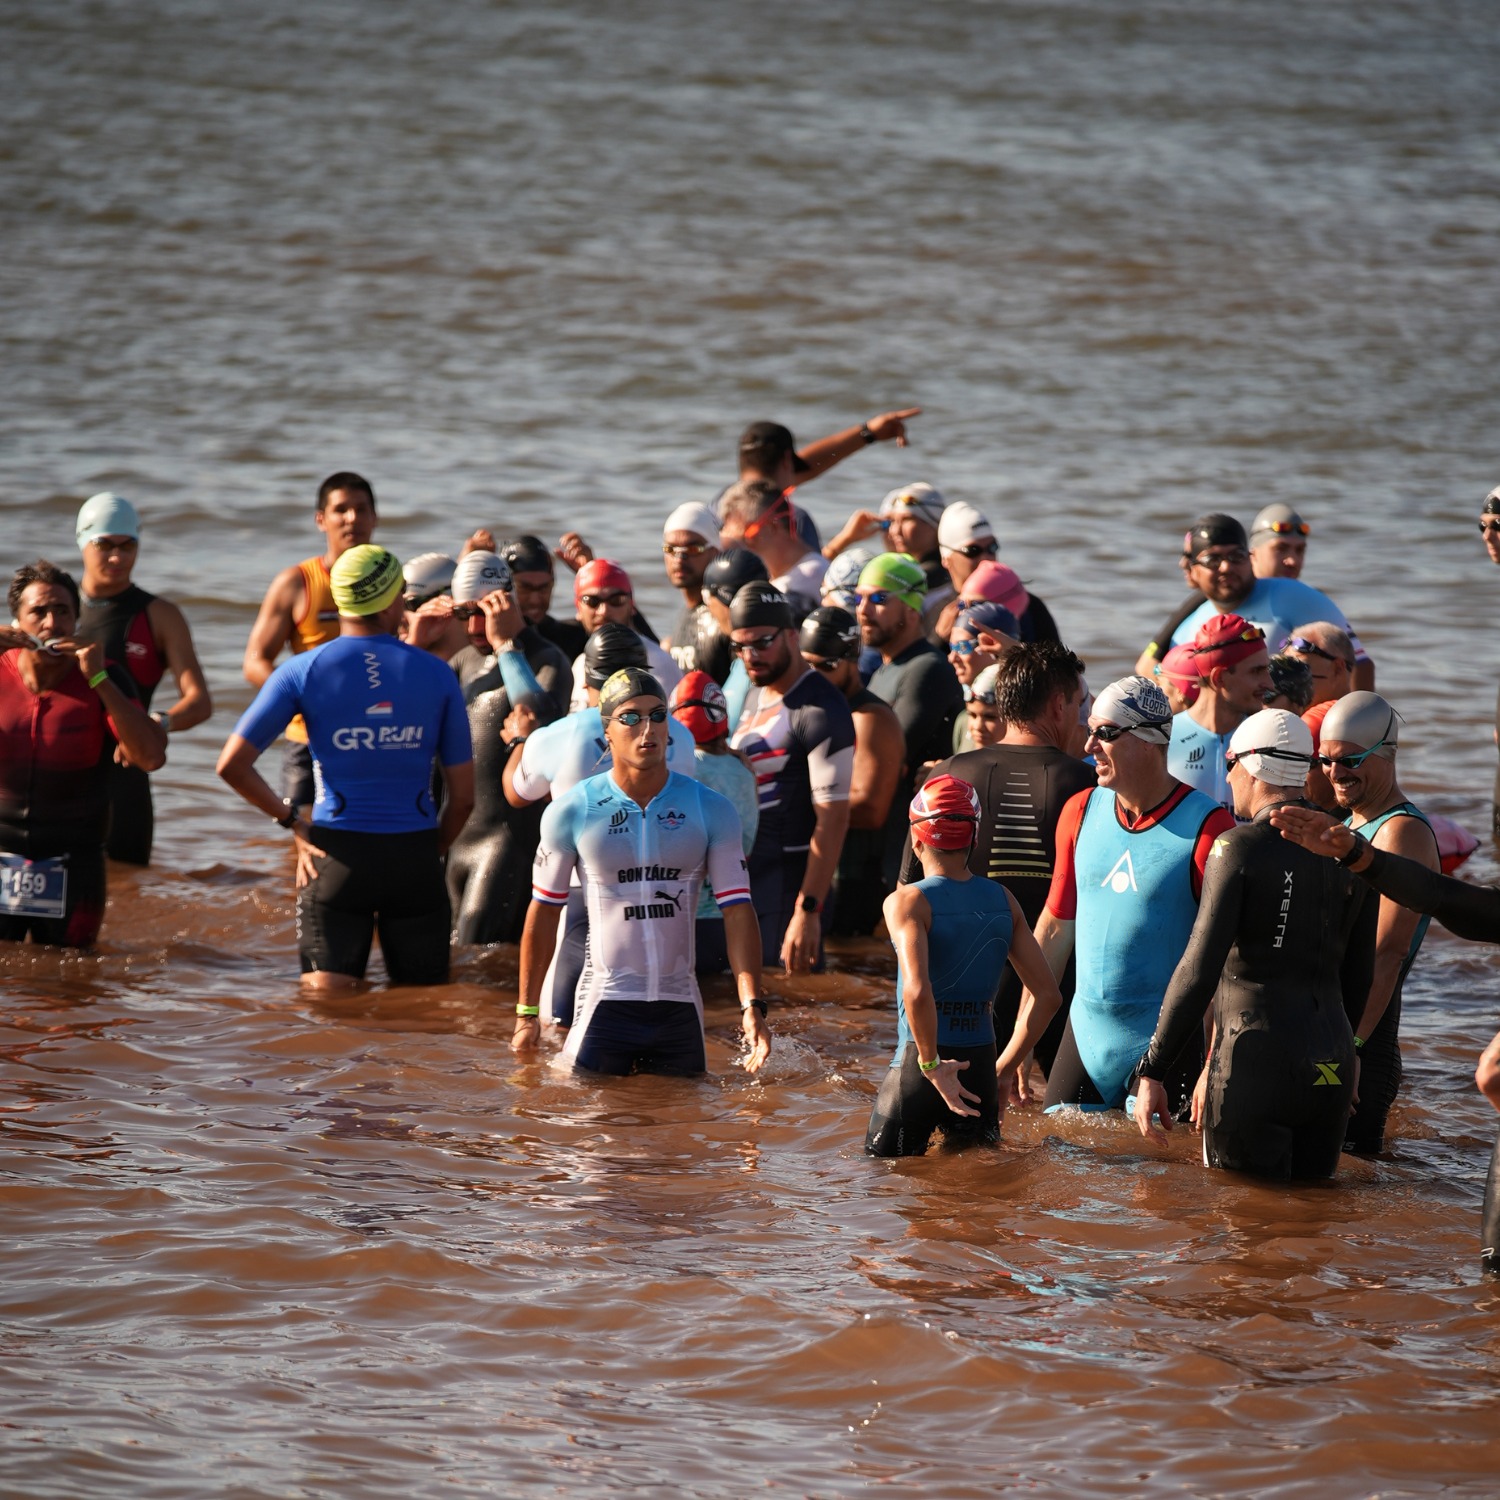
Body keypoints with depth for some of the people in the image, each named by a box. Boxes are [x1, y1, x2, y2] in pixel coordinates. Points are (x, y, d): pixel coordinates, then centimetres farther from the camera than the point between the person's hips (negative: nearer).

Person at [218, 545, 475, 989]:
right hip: (414, 853, 0)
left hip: (338, 852, 0)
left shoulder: (303, 671, -1)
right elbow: (463, 796, 4)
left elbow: (232, 765, -5)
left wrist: (291, 820, 7)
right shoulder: (436, 674, 2)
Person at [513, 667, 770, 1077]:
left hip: (680, 1008, 2)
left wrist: (752, 1006, -14)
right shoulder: (571, 812, -3)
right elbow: (543, 913, 3)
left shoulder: (711, 810, 0)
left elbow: (737, 909, -3)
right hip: (605, 1007, -2)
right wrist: (527, 1013, 5)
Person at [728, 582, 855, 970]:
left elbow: (833, 820, -20)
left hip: (791, 876, -8)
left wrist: (808, 910, -25)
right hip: (744, 875, 8)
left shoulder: (819, 709, -14)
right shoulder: (756, 694, 15)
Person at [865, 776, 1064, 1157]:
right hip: (981, 1066, 5)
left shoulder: (907, 902, -11)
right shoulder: (1003, 900, 5)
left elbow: (917, 991, -27)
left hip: (917, 1063, -5)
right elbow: (1047, 992, 5)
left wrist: (932, 1065, -17)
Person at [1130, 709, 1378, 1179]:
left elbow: (1199, 969, -14)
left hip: (1257, 1066, -6)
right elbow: (1357, 978, 14)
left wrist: (1151, 1073, -10)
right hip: (1332, 1068, 6)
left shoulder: (1240, 846, -9)